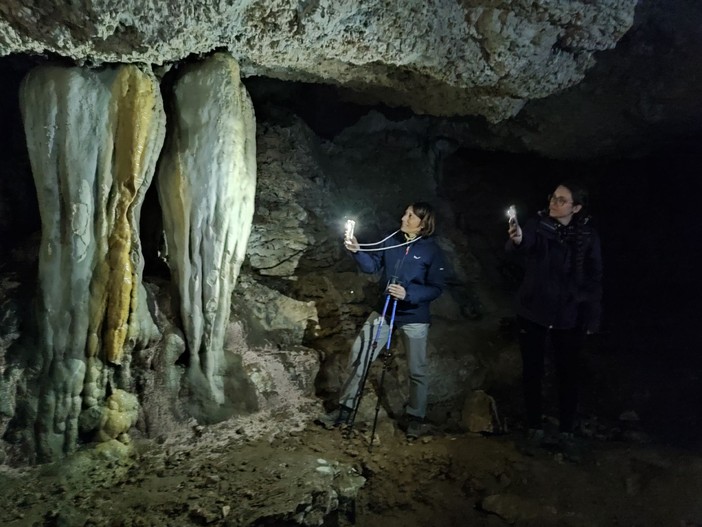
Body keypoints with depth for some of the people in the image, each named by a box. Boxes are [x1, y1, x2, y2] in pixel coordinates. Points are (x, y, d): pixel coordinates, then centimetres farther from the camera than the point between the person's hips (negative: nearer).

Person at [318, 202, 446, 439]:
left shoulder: (432, 251, -12)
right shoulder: (392, 241, 0)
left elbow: (436, 288, -13)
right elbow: (373, 265, 1)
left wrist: (408, 294, -26)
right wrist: (357, 251, -17)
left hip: (414, 317, -4)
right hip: (384, 311, 4)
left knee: (417, 370, 8)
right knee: (359, 355, 3)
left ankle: (415, 417, 27)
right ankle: (345, 408, 15)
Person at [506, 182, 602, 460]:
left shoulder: (588, 236, -5)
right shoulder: (537, 225, -9)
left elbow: (594, 279, 0)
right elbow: (522, 244, -31)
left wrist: (592, 318, -1)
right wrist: (516, 239, -55)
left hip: (569, 317, 1)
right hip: (533, 313, 0)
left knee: (568, 375, 10)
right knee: (532, 372, 9)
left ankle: (566, 432, 27)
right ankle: (534, 428, 27)